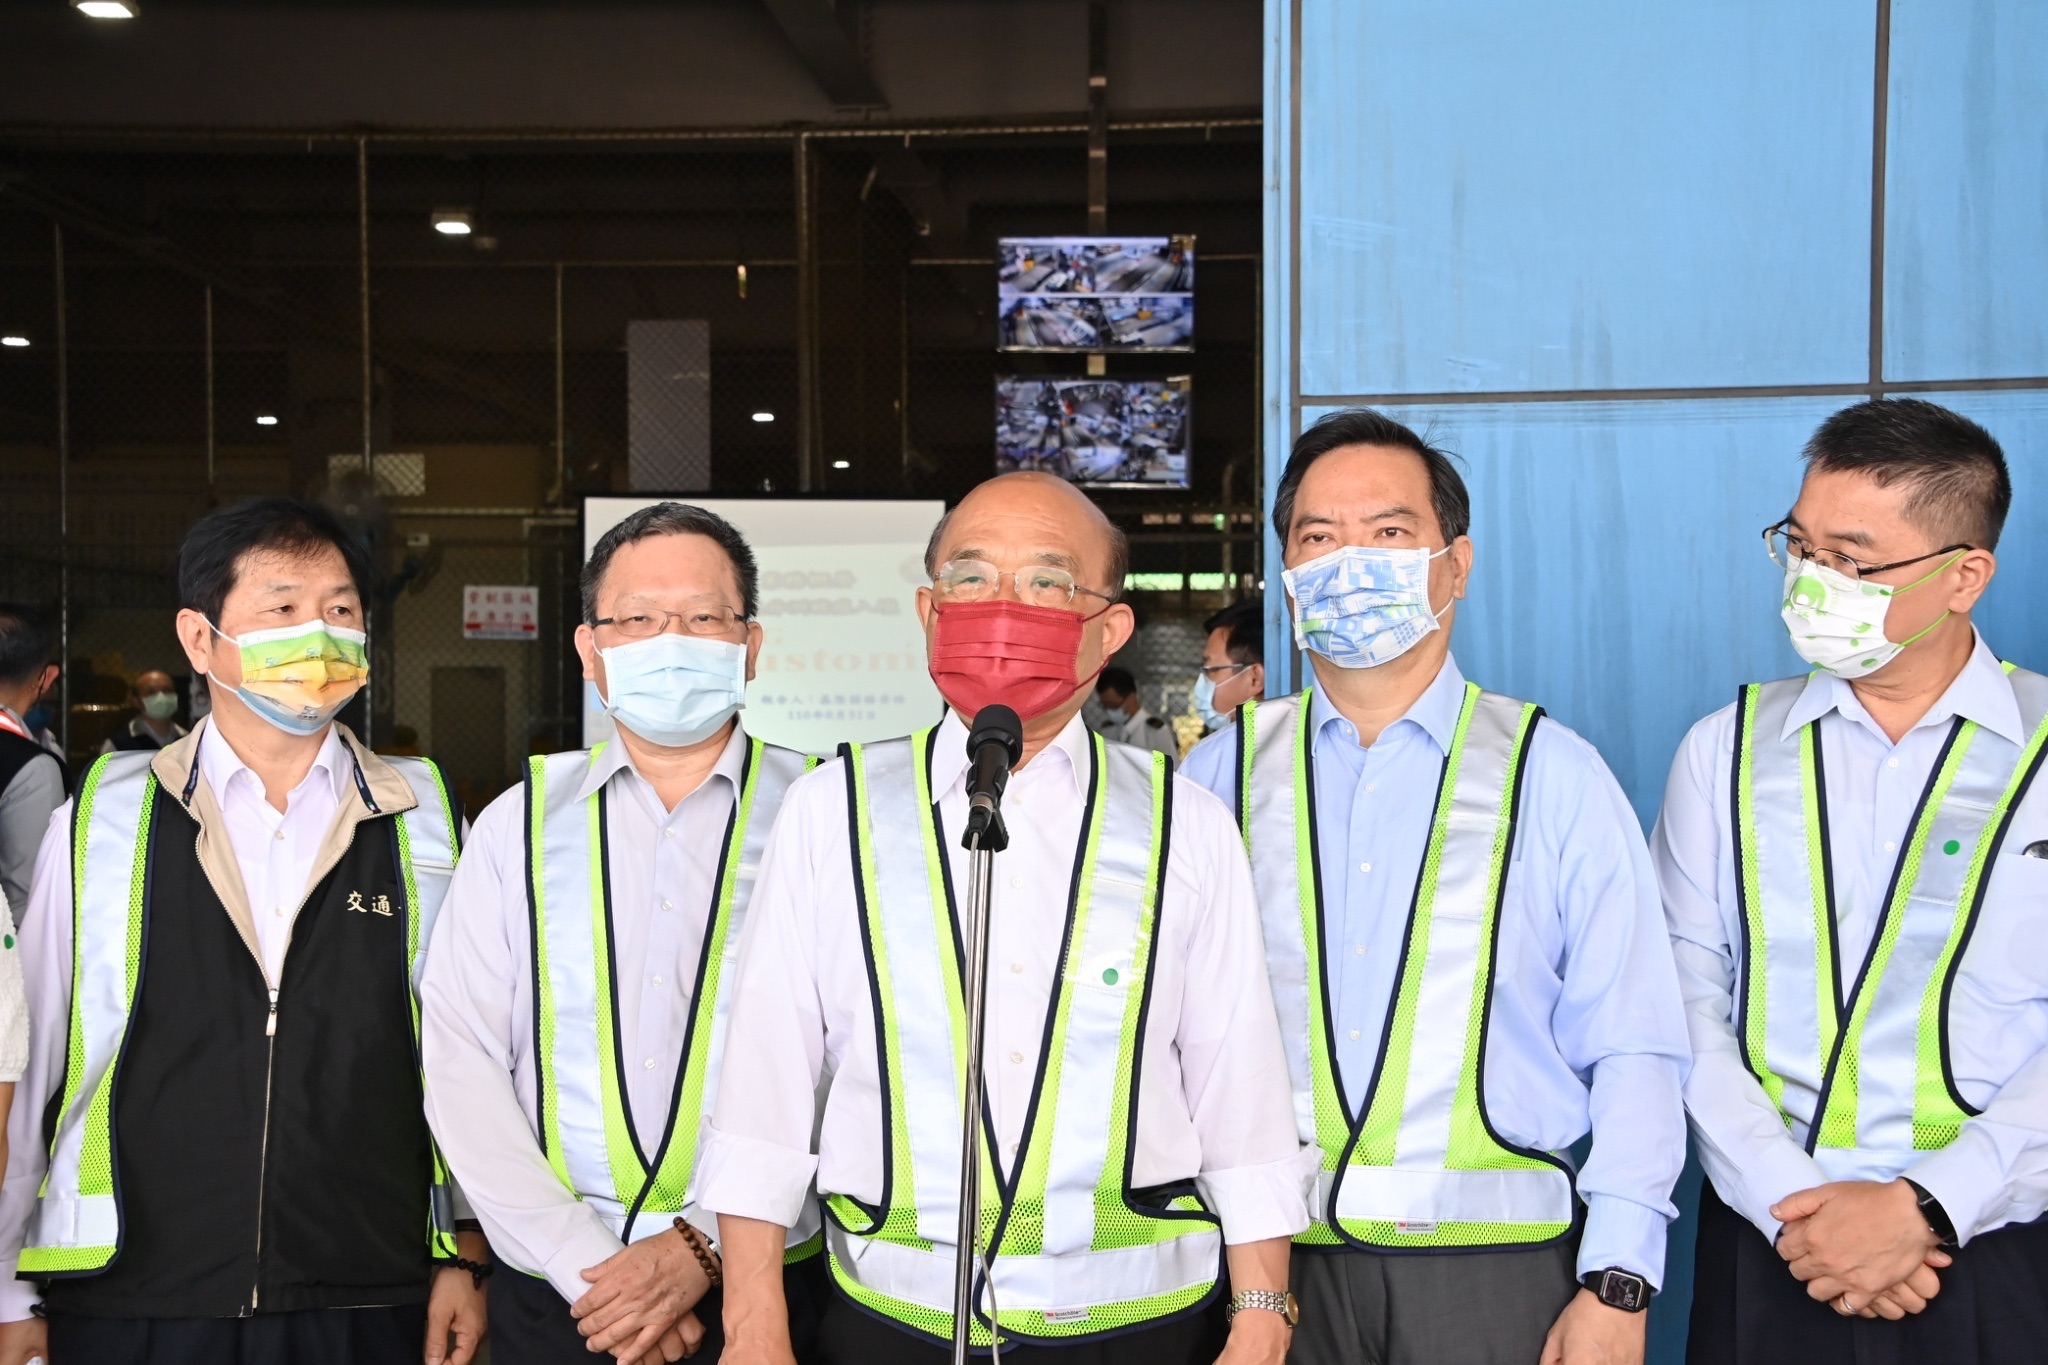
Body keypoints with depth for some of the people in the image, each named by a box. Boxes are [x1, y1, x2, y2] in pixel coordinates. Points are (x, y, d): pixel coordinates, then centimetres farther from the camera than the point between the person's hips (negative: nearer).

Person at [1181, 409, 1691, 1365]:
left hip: (1497, 1273, -1)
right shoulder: (1220, 775, 5)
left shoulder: (1551, 775, 1)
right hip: (1278, 1269, 1)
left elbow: (1634, 1053, -2)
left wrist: (1618, 1284, -8)